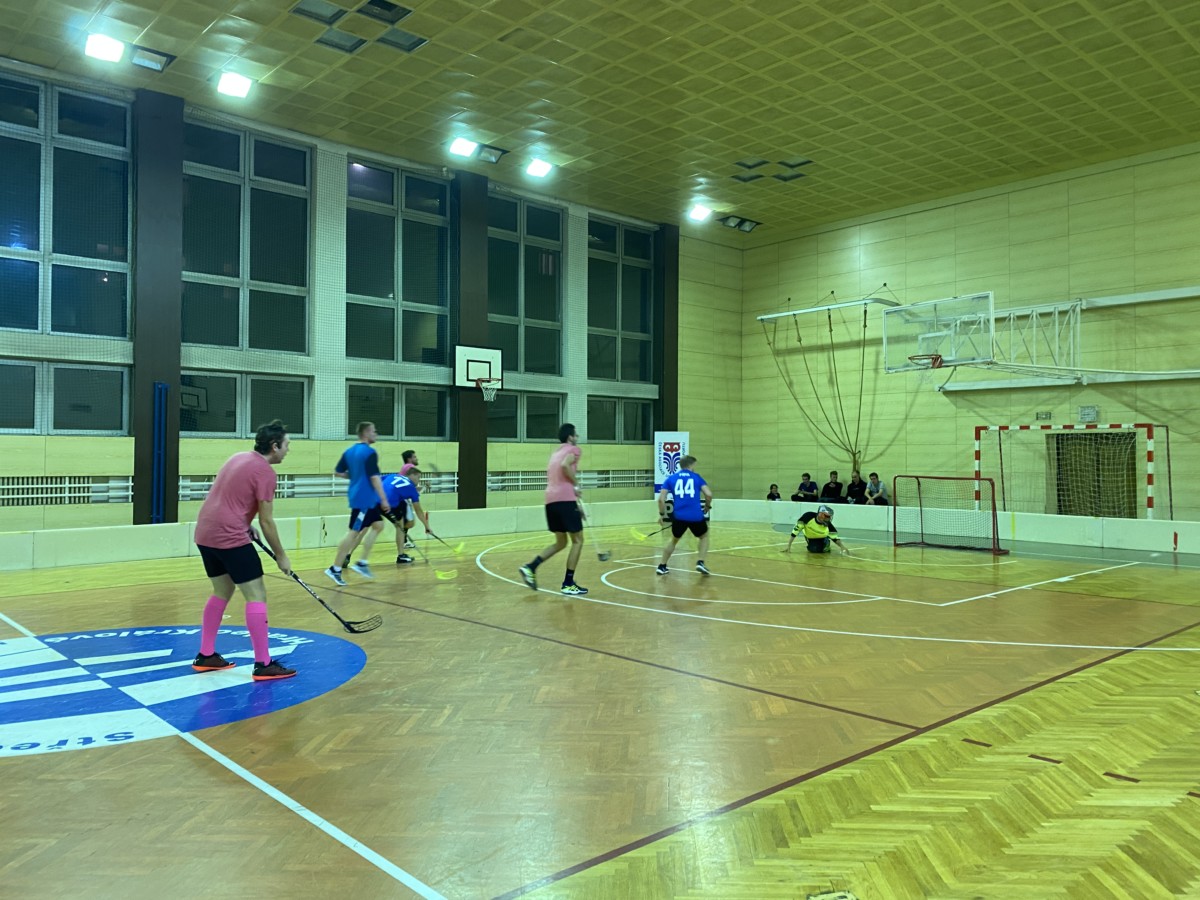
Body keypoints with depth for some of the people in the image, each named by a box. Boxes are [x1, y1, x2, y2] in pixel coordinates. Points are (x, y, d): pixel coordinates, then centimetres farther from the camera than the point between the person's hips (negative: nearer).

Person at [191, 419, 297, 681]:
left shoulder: (238, 458, 14)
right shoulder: (265, 471, -12)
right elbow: (267, 522, -10)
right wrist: (281, 556, -1)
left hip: (205, 534, 9)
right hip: (230, 538, -9)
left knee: (222, 593, 21)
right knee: (256, 595, -4)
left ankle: (206, 656, 27)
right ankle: (263, 665, -5)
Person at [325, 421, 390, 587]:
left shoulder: (349, 451, 10)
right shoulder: (369, 452, -15)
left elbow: (337, 472, 11)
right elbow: (374, 478, -20)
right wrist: (384, 500, -18)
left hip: (365, 498, 9)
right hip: (364, 498, -9)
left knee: (378, 525, 15)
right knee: (353, 532, -6)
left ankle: (362, 562, 13)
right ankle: (335, 569, -2)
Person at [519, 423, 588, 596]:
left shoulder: (555, 452, 26)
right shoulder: (573, 449, 2)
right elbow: (565, 465, -20)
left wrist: (576, 503, 26)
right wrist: (576, 484, -7)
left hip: (550, 500, 8)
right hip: (565, 499, -8)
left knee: (560, 542, 17)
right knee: (577, 541, 4)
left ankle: (530, 567, 2)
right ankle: (568, 584, 2)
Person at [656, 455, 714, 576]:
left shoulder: (671, 479, 11)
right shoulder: (696, 477, 10)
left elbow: (661, 499, 3)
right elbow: (709, 494, -1)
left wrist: (662, 514, 15)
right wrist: (707, 507, 17)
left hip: (679, 516, 2)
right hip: (696, 516, -1)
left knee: (674, 540, 26)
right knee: (704, 537, 25)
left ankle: (662, 566, 25)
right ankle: (700, 562, 7)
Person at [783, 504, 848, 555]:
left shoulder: (828, 524, -30)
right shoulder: (808, 516, -38)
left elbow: (834, 537, -17)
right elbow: (796, 529, -33)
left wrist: (843, 547, -33)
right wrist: (788, 546, -33)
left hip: (822, 537, 1)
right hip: (810, 538, -1)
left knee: (824, 549, -16)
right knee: (814, 549, -20)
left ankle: (826, 546, 21)